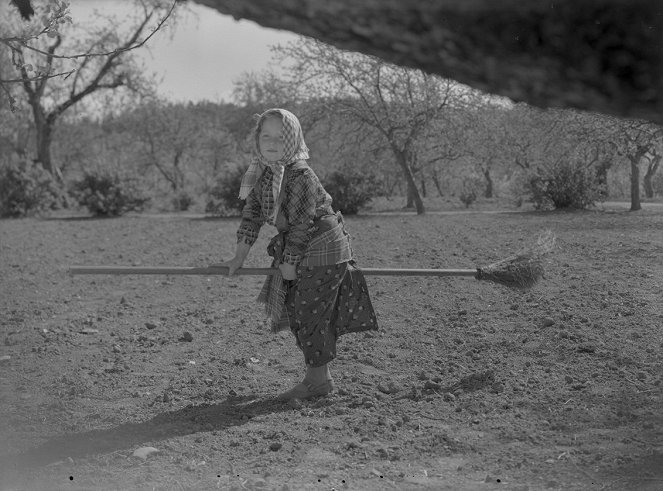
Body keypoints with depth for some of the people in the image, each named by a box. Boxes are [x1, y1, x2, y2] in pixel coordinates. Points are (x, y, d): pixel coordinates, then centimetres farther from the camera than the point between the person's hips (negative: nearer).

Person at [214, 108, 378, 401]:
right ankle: (319, 377, 23)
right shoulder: (262, 174, 2)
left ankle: (317, 380, 10)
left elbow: (301, 225, -22)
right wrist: (239, 258, 6)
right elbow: (252, 215, 7)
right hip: (299, 253, 9)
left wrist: (289, 263, -14)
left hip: (324, 251, -9)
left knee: (309, 313, -4)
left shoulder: (301, 176, -24)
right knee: (295, 311, 12)